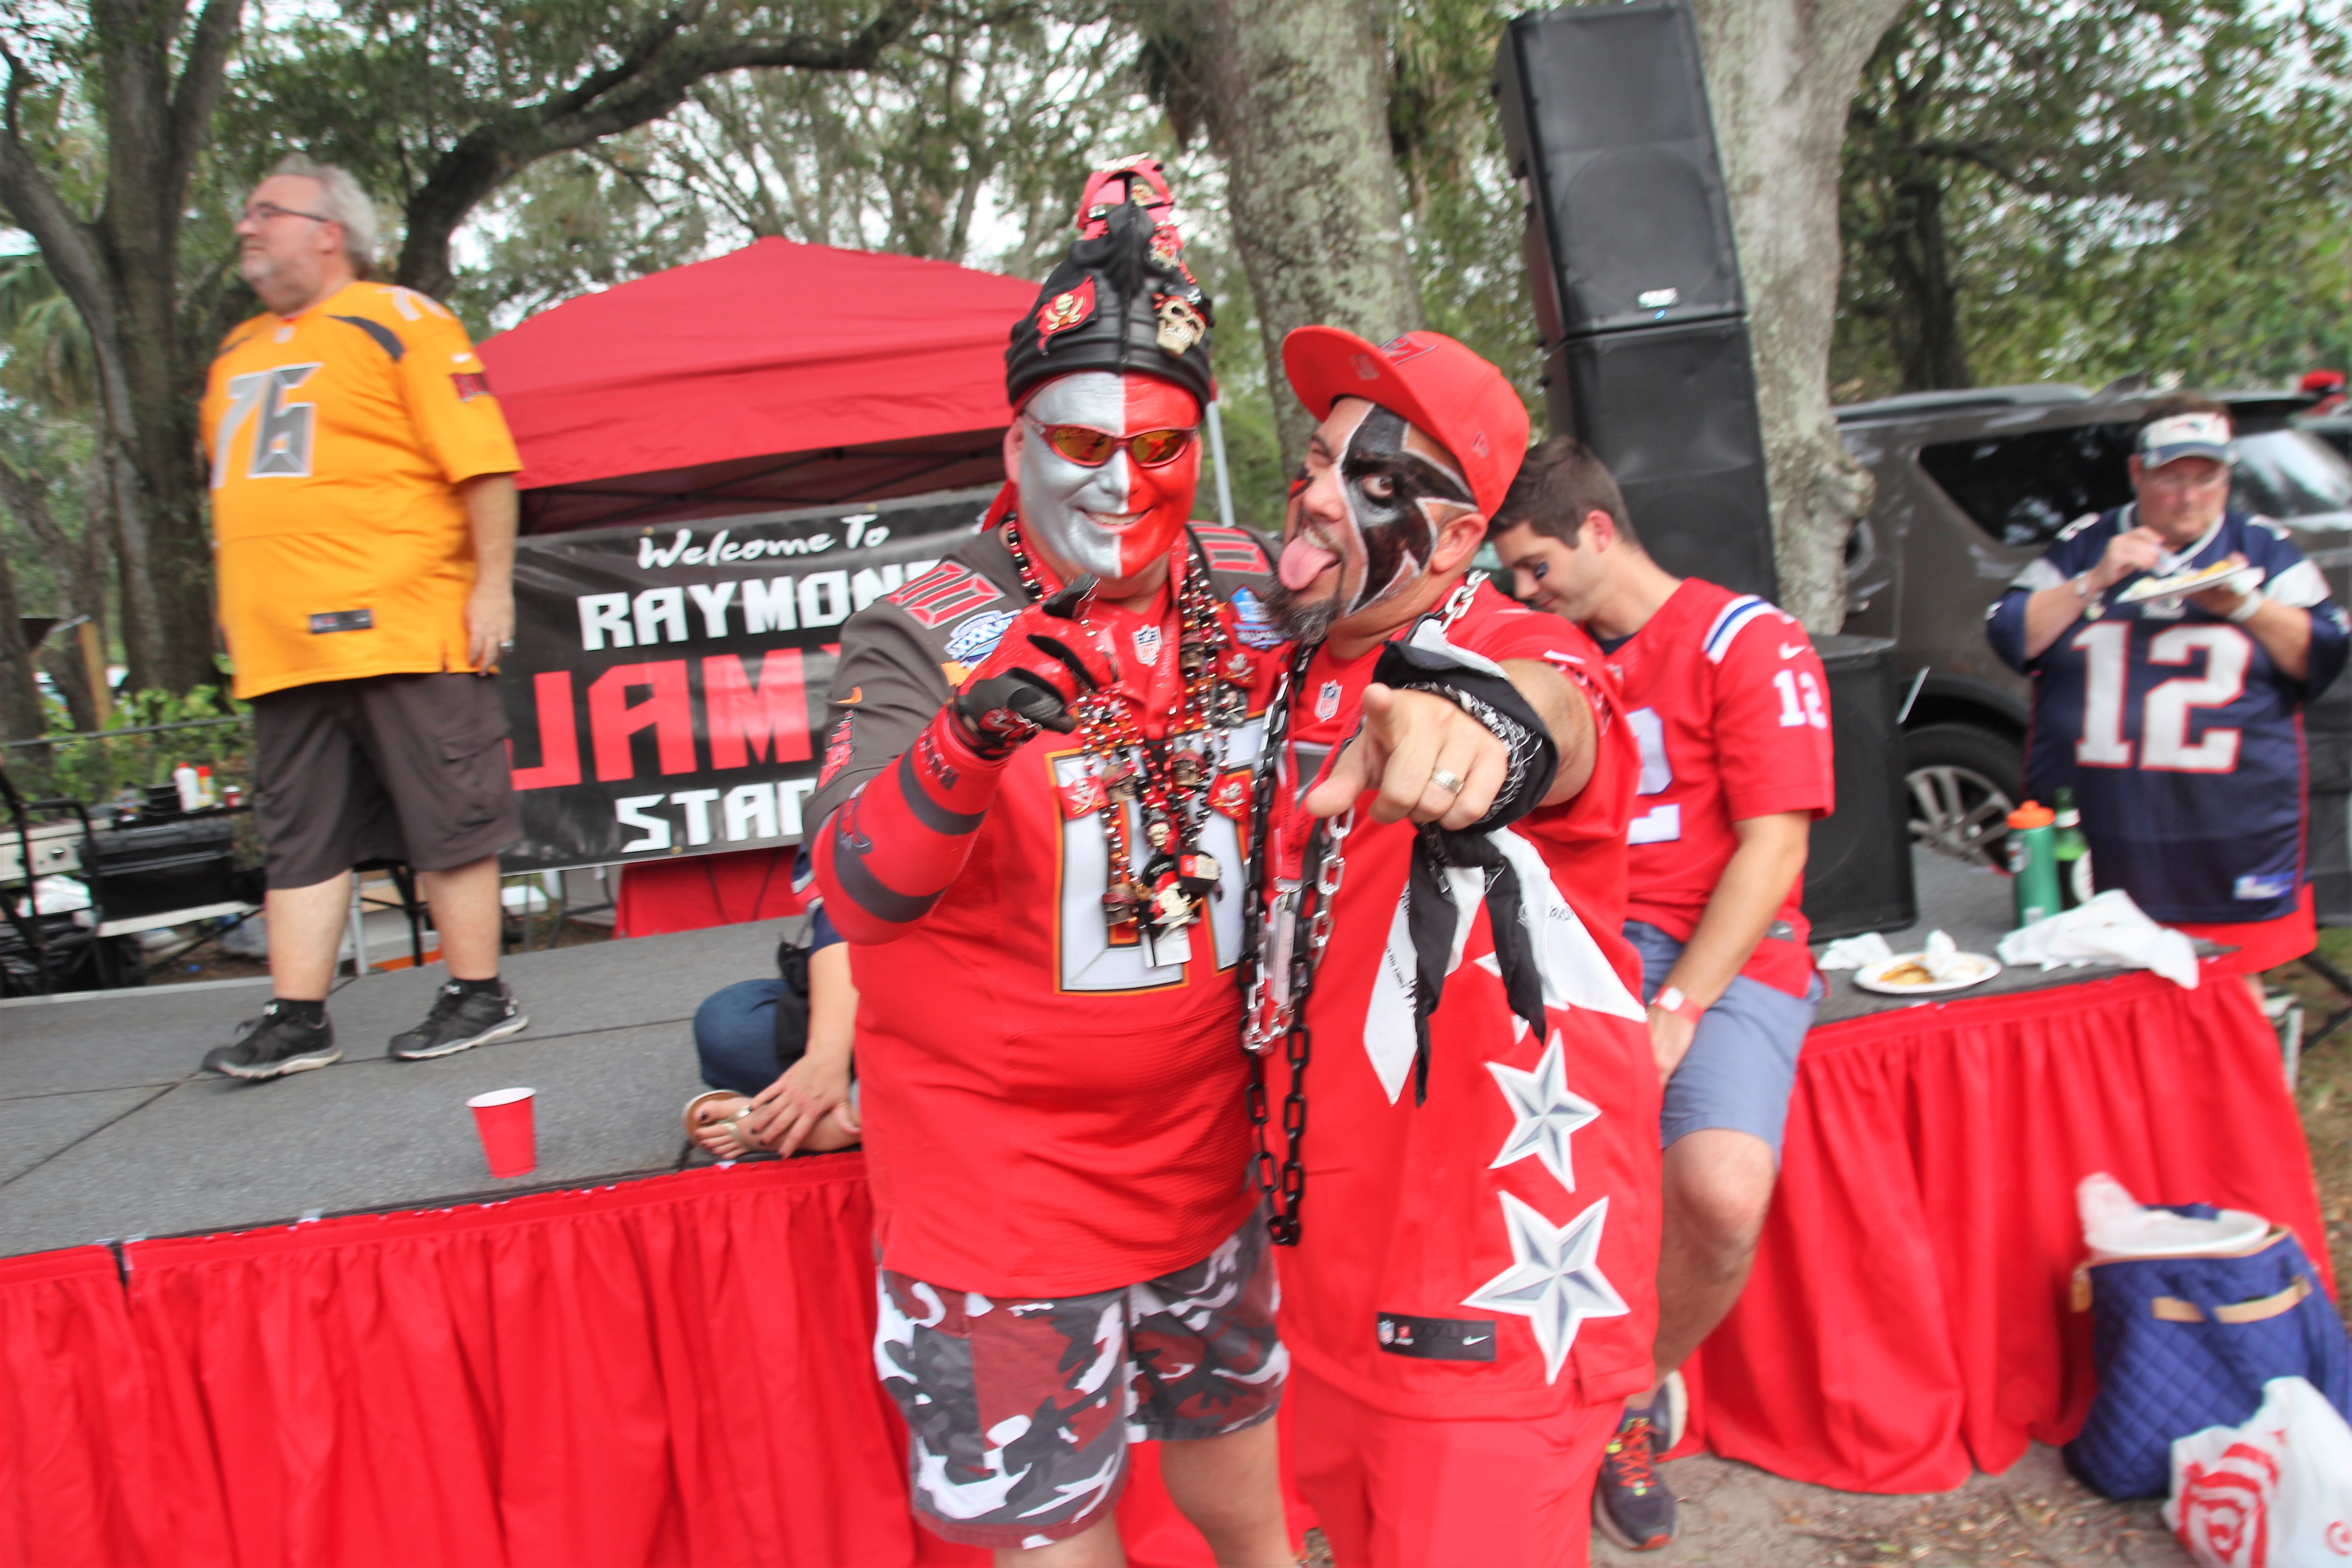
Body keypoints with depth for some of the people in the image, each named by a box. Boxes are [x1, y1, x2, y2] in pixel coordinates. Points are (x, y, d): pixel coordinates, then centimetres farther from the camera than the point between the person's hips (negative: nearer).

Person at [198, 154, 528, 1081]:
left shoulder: (398, 323, -1)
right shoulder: (235, 355, 23)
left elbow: (483, 463, -9)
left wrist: (492, 585, -15)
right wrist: (238, 613, 24)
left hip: (400, 630, -7)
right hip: (281, 646, 8)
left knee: (447, 826, -1)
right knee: (299, 838, 8)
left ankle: (478, 997, 10)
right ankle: (297, 1020, 14)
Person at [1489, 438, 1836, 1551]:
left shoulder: (1748, 643, -1)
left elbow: (1773, 846, -8)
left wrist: (1675, 1010, -16)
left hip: (1727, 956, -4)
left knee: (1721, 1199, -30)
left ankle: (1642, 1390, 6)